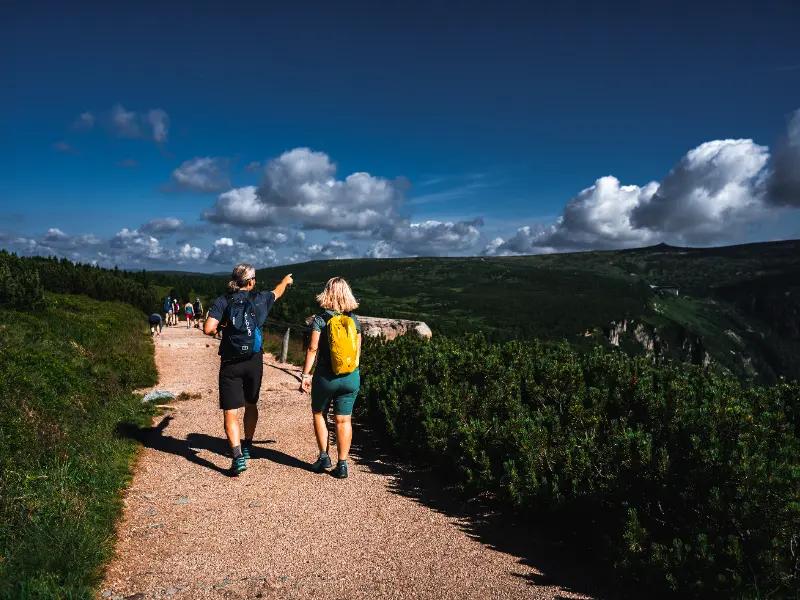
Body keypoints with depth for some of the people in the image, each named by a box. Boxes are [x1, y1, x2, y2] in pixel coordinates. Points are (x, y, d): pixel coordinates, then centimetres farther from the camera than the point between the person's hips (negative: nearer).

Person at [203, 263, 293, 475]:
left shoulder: (223, 301, -6)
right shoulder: (259, 299, -1)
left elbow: (208, 329, -18)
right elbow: (277, 293, 22)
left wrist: (218, 329, 5)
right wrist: (285, 281, 44)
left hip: (230, 364, -2)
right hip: (254, 361, 2)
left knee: (230, 412, 1)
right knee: (251, 405, 23)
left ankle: (238, 457, -12)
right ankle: (247, 448, 36)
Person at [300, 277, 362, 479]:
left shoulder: (320, 319, -7)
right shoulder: (354, 320, 3)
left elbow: (312, 348, -11)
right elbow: (358, 350, 8)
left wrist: (305, 374, -5)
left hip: (326, 376, -3)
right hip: (351, 377, 3)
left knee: (318, 414, 20)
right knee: (344, 420, 9)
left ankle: (323, 456, 18)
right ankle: (342, 464, 12)